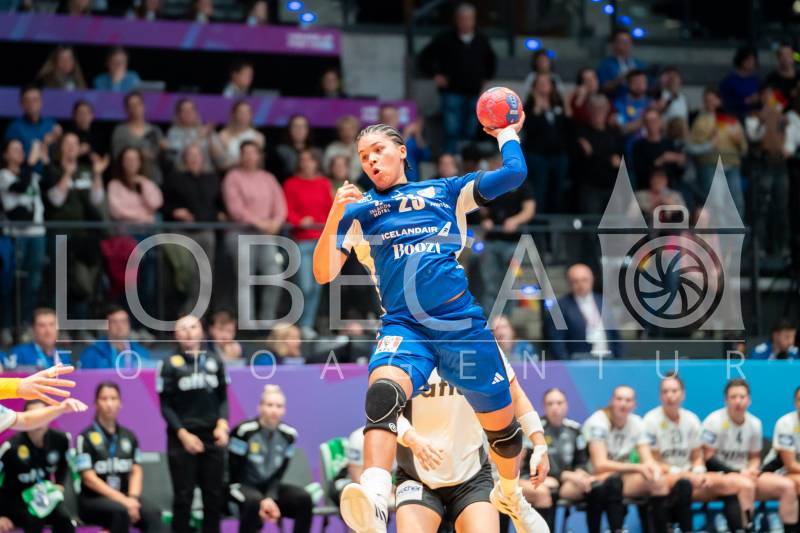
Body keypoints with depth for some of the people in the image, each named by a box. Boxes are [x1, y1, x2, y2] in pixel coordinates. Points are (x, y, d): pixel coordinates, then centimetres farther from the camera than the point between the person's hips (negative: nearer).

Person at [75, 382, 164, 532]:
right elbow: (89, 479, -11)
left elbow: (137, 471, 8)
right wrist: (123, 500, -19)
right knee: (121, 511, -37)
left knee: (152, 513, -27)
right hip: (93, 500, -4)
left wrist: (133, 498, -13)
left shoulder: (129, 436, 13)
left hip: (125, 497, 4)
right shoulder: (86, 437, -3)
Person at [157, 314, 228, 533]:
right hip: (182, 437, -3)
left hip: (212, 437, 3)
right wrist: (183, 434, -12)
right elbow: (166, 404, -3)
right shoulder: (170, 364, -2)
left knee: (214, 496, 5)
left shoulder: (214, 361, 9)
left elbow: (223, 398, 11)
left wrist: (222, 424, -6)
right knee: (183, 497, -1)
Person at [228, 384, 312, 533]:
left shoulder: (288, 435, -3)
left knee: (303, 498, -18)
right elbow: (235, 473, -16)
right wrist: (261, 502, -23)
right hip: (242, 487, -5)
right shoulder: (244, 431, -20)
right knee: (254, 501, -37)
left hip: (270, 487, 5)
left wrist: (270, 498, -21)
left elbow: (278, 475, 0)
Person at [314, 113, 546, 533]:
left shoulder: (444, 192, 13)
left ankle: (510, 493, 44)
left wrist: (506, 133, 21)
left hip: (461, 322, 1)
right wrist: (335, 215, -9)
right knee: (382, 391, -35)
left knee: (501, 425, 11)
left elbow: (514, 172, 4)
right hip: (403, 326, -1)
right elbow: (323, 273, 3)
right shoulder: (360, 213, 14)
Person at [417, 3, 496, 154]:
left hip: (474, 94, 4)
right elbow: (425, 58, 5)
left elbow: (491, 62, 28)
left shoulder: (482, 40, 10)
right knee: (452, 131, -11)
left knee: (471, 133, 5)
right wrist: (435, 74, -2)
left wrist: (486, 77, 17)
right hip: (452, 92, -4)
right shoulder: (445, 39, -1)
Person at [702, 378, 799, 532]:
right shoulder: (715, 421, -9)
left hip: (745, 475, 6)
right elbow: (708, 459, -12)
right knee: (746, 485, -38)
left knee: (787, 485, -12)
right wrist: (739, 473, -17)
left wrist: (752, 470, -7)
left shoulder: (754, 424, 8)